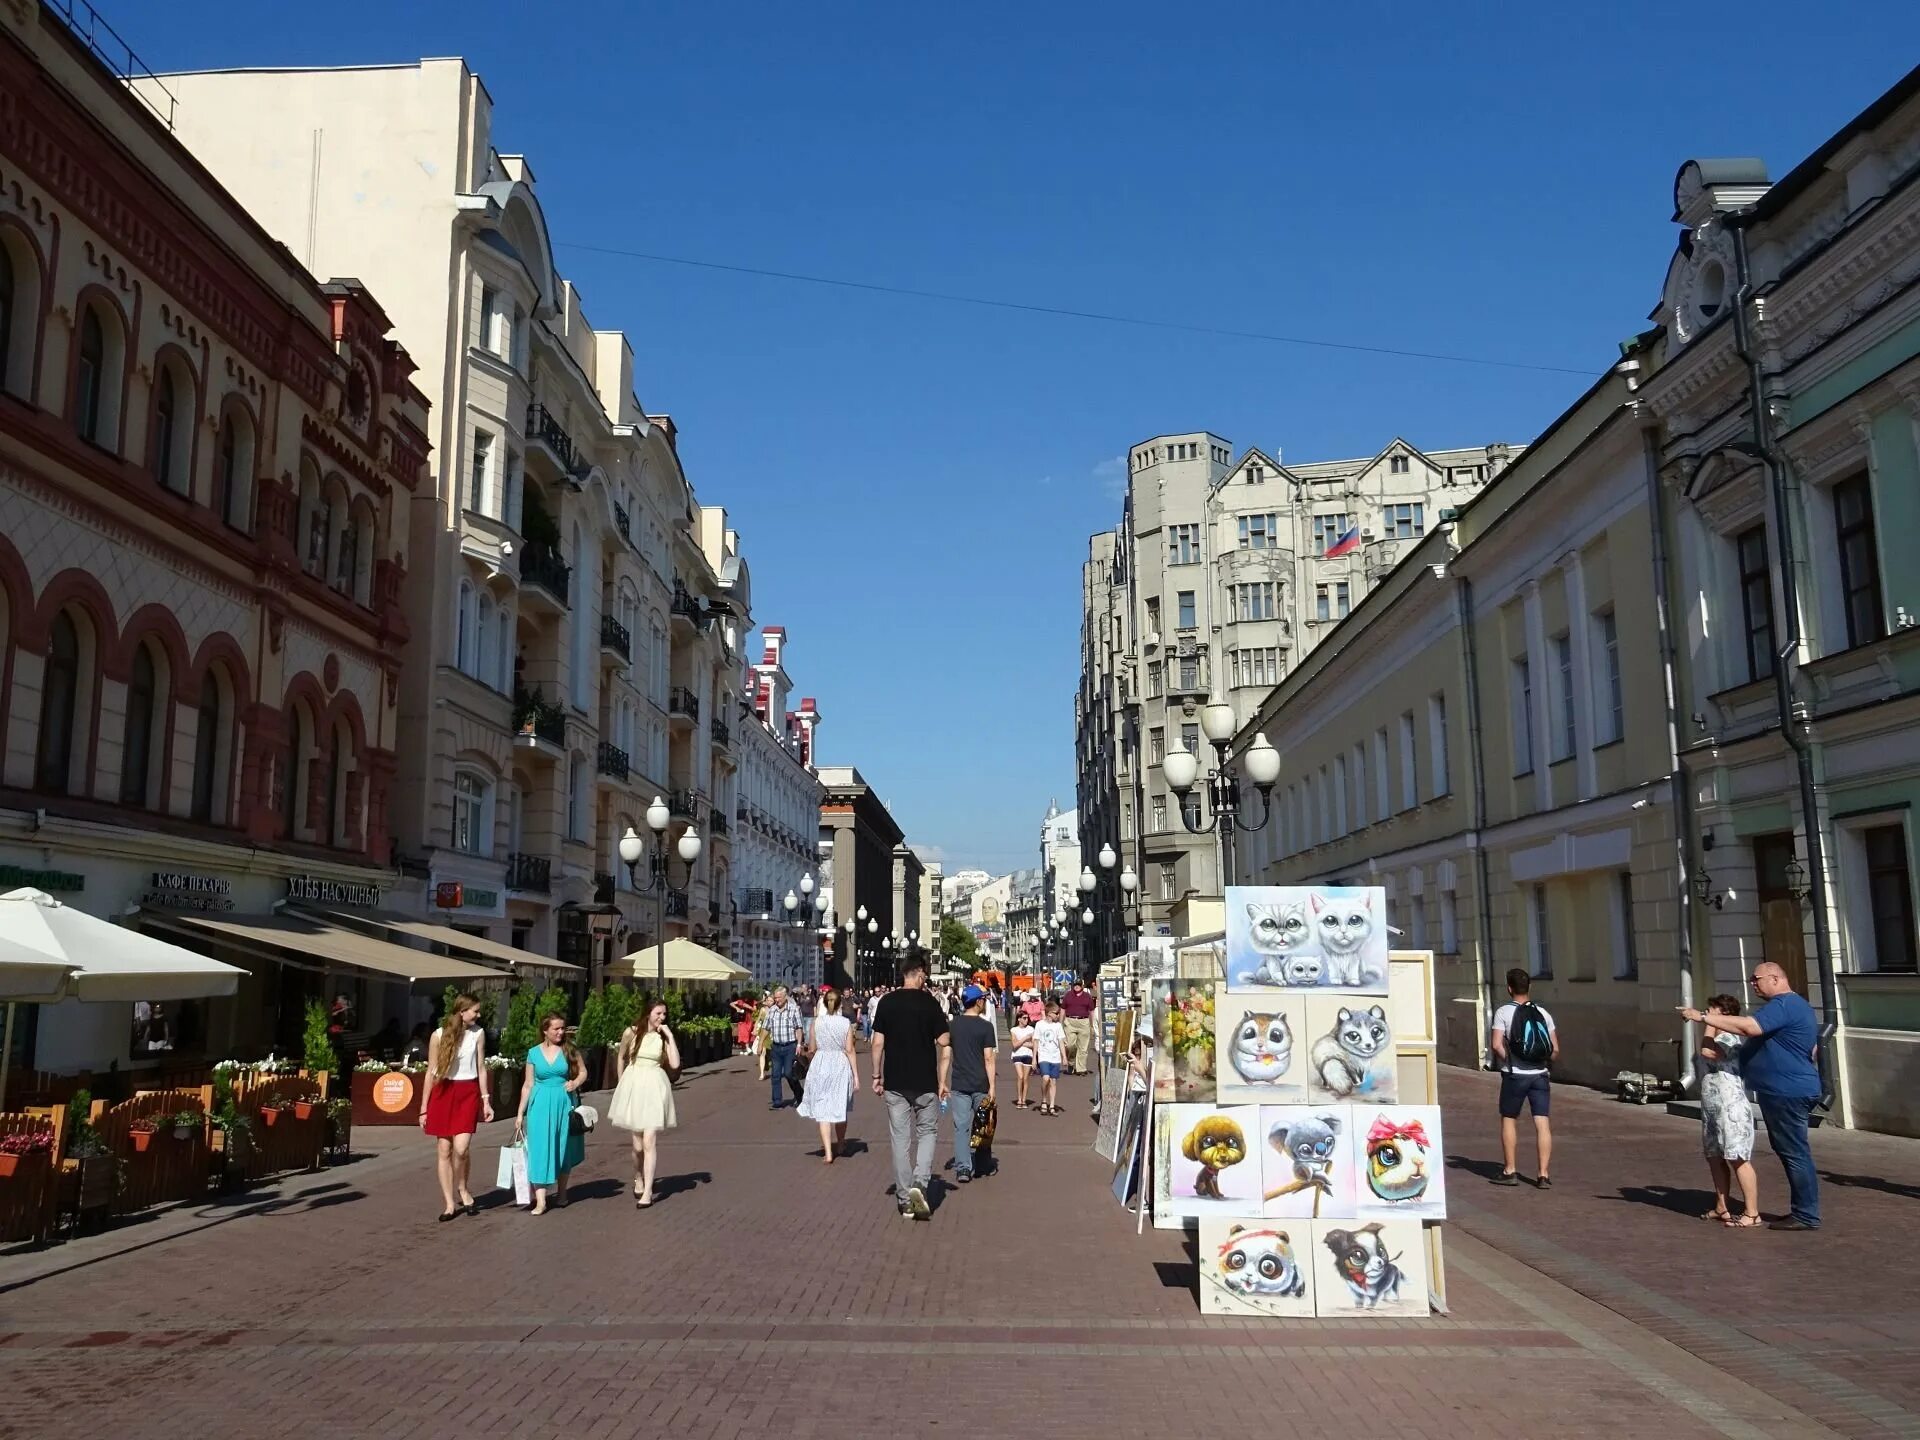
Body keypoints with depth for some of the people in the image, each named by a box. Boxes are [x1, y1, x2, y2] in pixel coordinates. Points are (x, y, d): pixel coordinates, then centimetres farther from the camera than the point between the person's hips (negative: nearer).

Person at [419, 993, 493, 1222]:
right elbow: (431, 1072, 2)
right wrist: (423, 1108, 2)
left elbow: (481, 1068, 8)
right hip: (443, 1093, 0)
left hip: (468, 1093, 0)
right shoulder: (439, 1035, -2)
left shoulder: (478, 1033, 2)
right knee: (443, 1150, 2)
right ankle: (450, 1204, 11)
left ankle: (463, 1190, 13)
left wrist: (486, 1100, 5)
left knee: (461, 1148, -13)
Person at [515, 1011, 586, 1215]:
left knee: (563, 1148, 9)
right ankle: (540, 1200, -10)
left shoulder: (570, 1050, 2)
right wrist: (520, 1113, 6)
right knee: (540, 1149, -8)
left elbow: (583, 1072, 9)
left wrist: (576, 1082, -13)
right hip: (540, 1105, -1)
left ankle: (561, 1193, 26)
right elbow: (528, 1085, 7)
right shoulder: (534, 1053, 3)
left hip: (564, 1103, 1)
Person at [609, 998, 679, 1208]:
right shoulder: (631, 1033, -2)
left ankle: (647, 1191, -6)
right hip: (633, 1086, 1)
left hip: (654, 1088, -1)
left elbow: (675, 1064, -11)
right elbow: (620, 1057, 13)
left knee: (649, 1141, -10)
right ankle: (638, 1179, 35)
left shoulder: (663, 1036, -1)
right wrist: (621, 1084, 13)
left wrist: (670, 1036, -13)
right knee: (638, 1144, 8)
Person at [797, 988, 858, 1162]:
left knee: (823, 1110, 2)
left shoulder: (817, 1021, -4)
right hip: (841, 1066, 1)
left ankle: (828, 1152, -9)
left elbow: (812, 1049, -1)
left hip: (821, 1065, -1)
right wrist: (856, 1075, -3)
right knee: (840, 1107, 18)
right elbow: (850, 1050, -7)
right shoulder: (846, 1023, -6)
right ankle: (839, 1145, 35)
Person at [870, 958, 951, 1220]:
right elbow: (944, 1046, -8)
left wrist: (877, 1076, 8)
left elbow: (878, 1043, -2)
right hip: (925, 1082, -1)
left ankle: (905, 1200, 12)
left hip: (895, 1083, 1)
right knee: (926, 1132, 14)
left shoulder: (887, 1003, -1)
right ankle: (920, 1183, -6)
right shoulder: (930, 1003, -6)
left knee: (900, 1139, 8)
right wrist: (942, 1081, 0)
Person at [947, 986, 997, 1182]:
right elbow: (988, 1059, -10)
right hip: (980, 1084, -2)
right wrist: (992, 1086, -7)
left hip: (959, 1085, 2)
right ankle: (982, 1165, 24)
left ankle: (962, 1169, -2)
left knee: (961, 1126, 3)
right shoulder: (985, 1026, -7)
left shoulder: (952, 1025, 2)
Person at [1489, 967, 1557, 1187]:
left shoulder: (1503, 1012, -7)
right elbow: (1555, 1049, 2)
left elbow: (1496, 1044, -17)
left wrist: (1506, 1061, -2)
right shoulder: (1542, 1013, 5)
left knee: (1509, 1120, 11)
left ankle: (1509, 1171, 15)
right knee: (1542, 1123, 2)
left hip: (1515, 1076, -3)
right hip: (1540, 1075, 3)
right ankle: (1544, 1175, 0)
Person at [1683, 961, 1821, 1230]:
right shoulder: (1797, 1006, 20)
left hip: (1787, 1093, -11)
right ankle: (1804, 1210, 21)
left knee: (1795, 1153, -5)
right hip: (1793, 1090, 11)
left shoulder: (1782, 1005, -17)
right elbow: (1813, 1051, 28)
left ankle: (1806, 1216, 0)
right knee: (1792, 1152, 15)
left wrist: (1703, 1018, -29)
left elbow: (1749, 1027, -31)